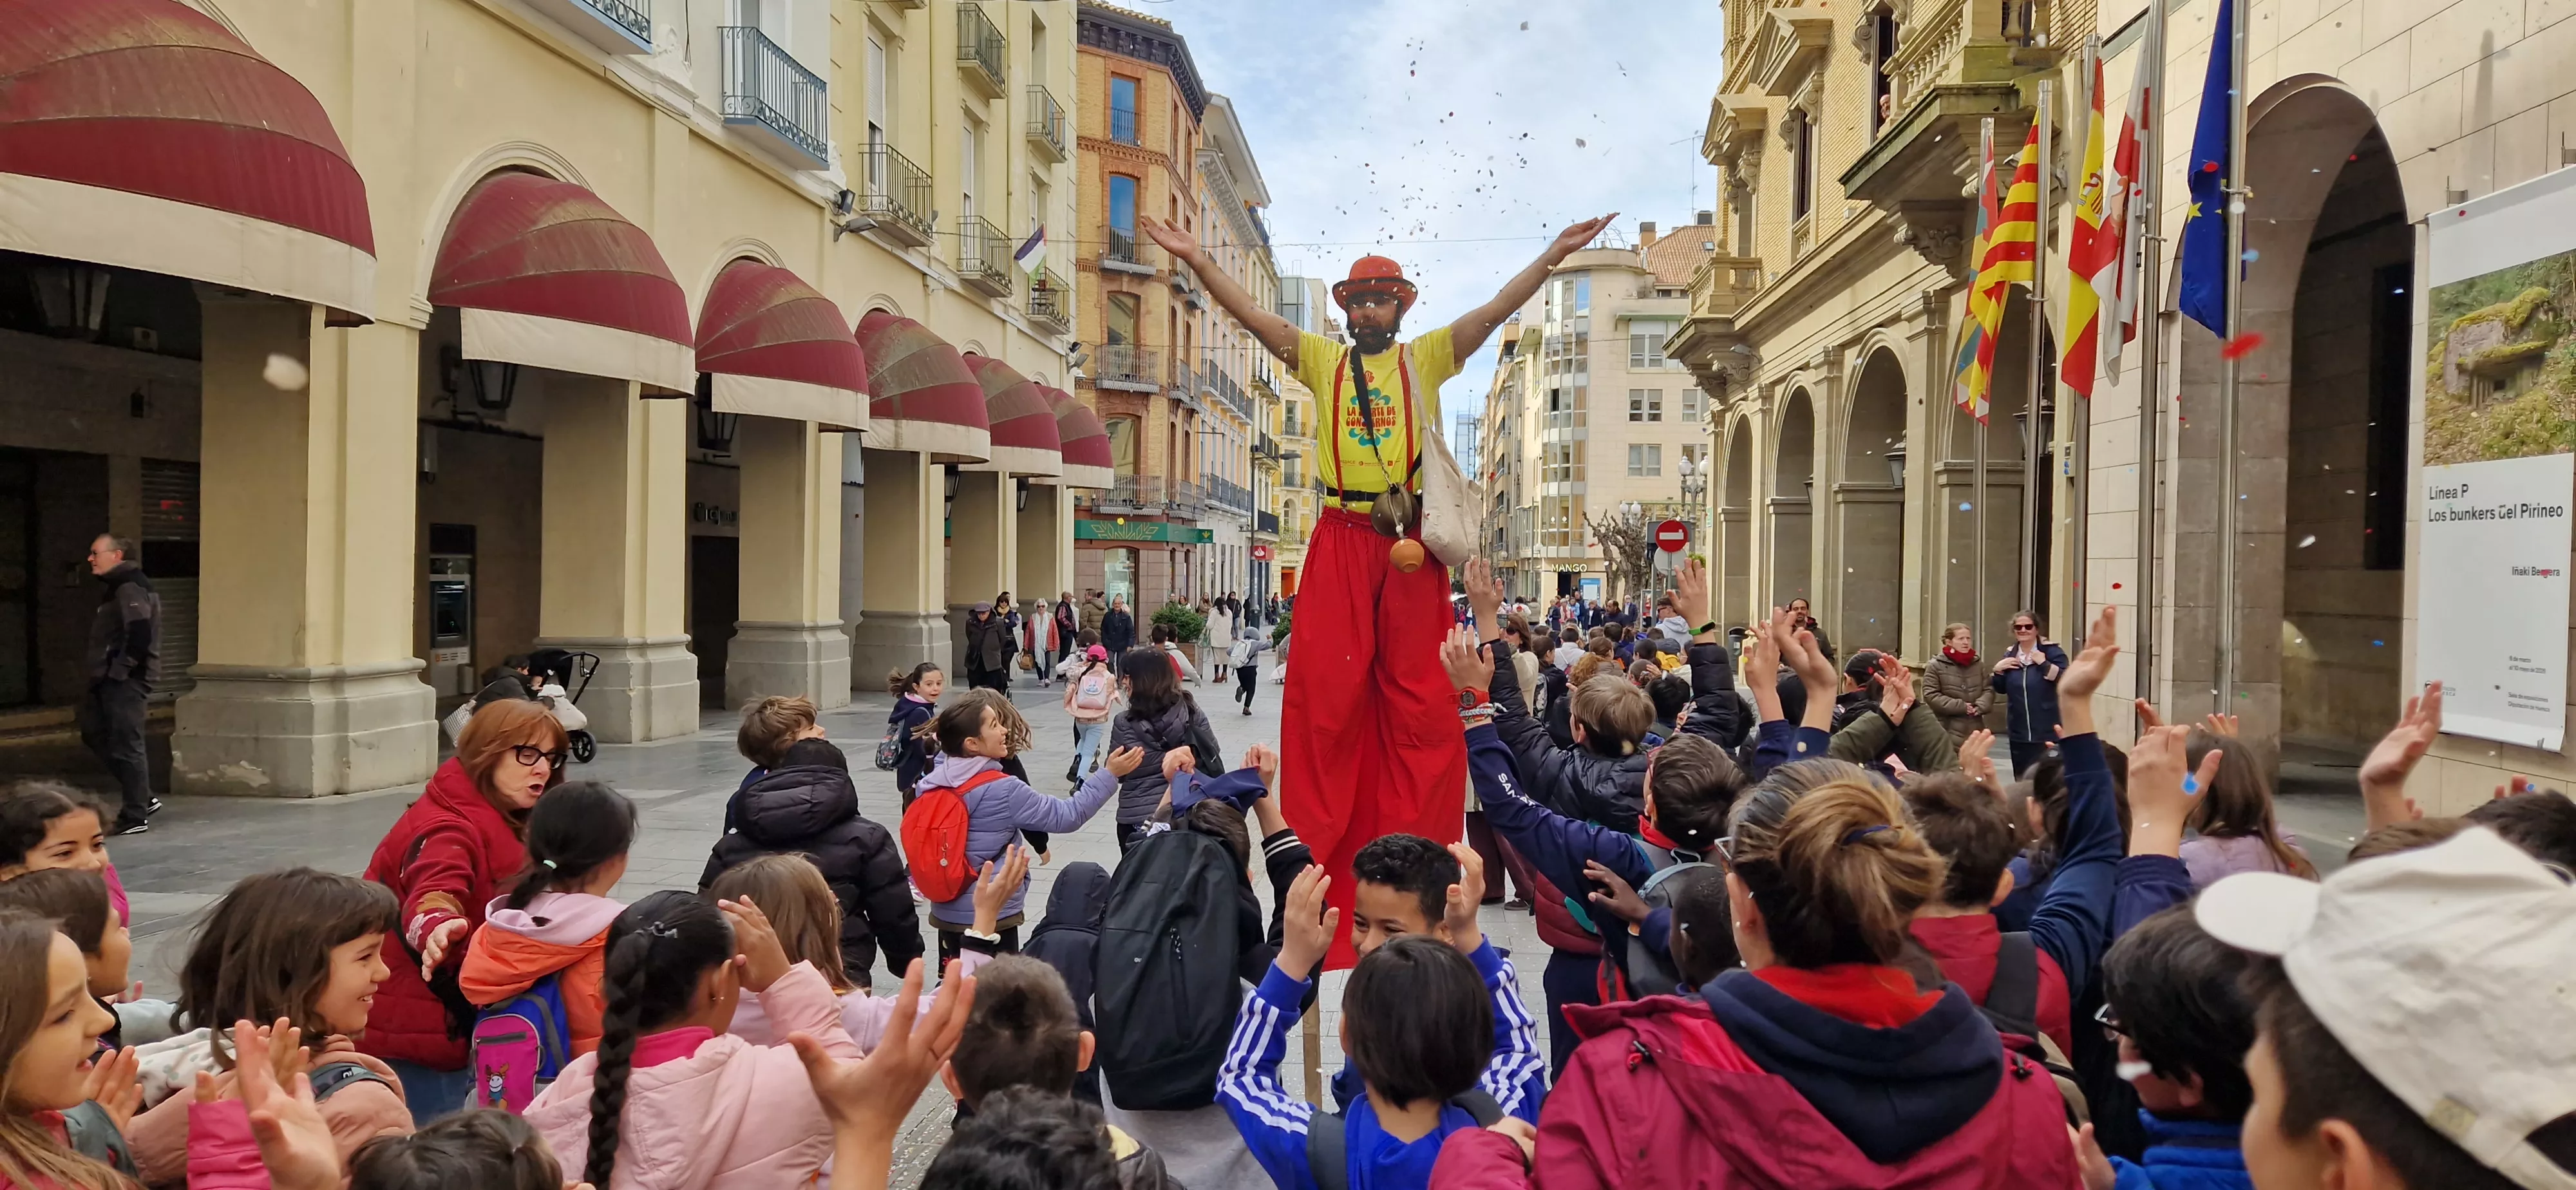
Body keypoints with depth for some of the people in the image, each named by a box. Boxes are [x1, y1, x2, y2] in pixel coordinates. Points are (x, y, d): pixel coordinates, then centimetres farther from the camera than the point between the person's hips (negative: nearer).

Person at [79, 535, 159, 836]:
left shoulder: (130, 588, -16)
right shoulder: (115, 586, 17)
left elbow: (139, 634, -27)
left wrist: (119, 670, -20)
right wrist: (103, 672, 16)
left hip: (125, 681, -11)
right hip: (111, 679, 11)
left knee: (125, 746, -5)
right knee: (95, 734, 16)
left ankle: (135, 817, 3)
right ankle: (143, 799, 21)